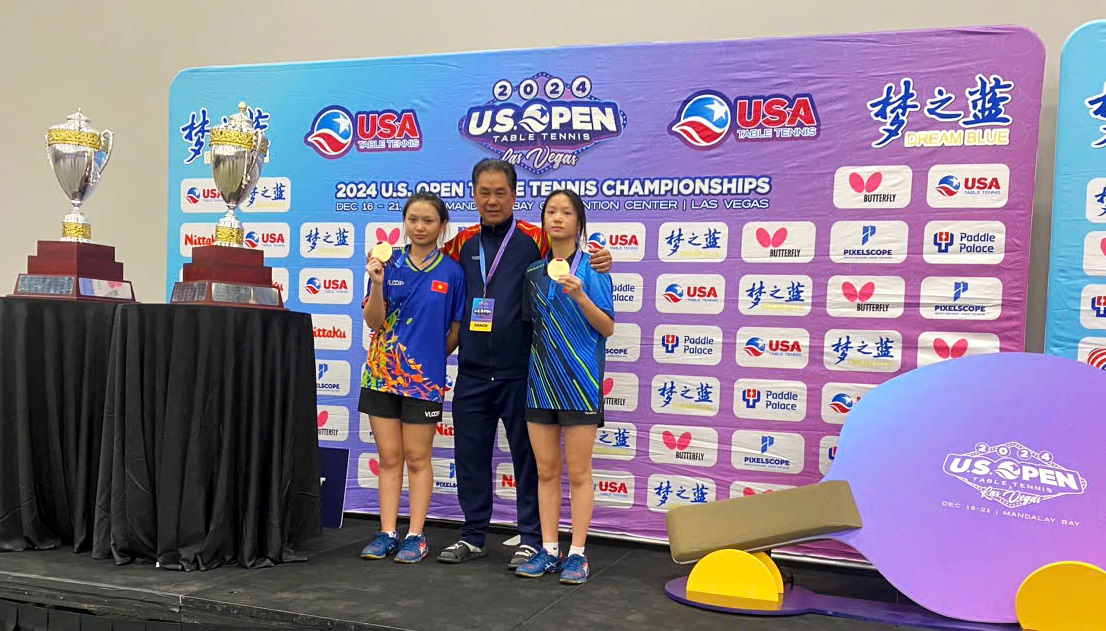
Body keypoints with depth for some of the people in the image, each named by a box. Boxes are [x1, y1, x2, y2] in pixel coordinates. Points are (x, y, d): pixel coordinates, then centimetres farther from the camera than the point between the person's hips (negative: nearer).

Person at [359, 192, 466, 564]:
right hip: (382, 373, 2)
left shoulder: (452, 272, -2)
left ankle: (415, 536, 16)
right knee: (389, 457, 9)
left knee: (418, 459, 6)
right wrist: (377, 284, -15)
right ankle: (387, 534, 18)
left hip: (424, 376, -2)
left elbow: (456, 330, 5)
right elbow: (374, 322, -3)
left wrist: (435, 355, 6)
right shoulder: (389, 263, 2)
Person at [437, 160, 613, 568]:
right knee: (470, 457, 13)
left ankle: (531, 539, 18)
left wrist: (600, 262, -19)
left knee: (527, 457, 5)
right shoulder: (462, 243, 10)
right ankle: (473, 537, 28)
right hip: (471, 373, 5)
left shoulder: (535, 239, -3)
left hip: (519, 373, -4)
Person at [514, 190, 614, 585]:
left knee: (578, 471, 1)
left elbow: (608, 329, -8)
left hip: (579, 378, -5)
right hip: (540, 377, 5)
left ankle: (577, 554, 10)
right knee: (546, 469, 9)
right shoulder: (534, 272, 11)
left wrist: (580, 297, -20)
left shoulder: (591, 267, -3)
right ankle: (548, 551, 18)